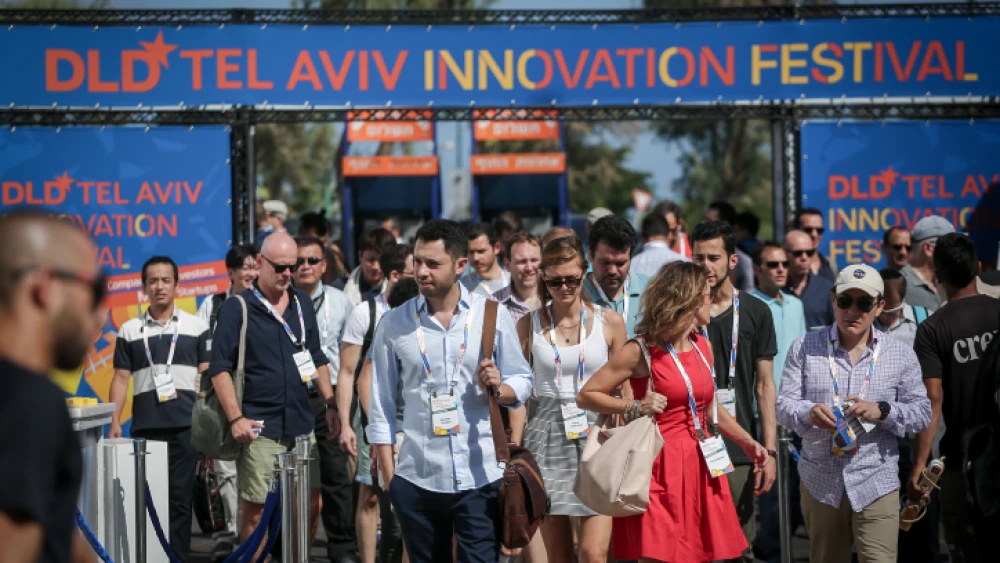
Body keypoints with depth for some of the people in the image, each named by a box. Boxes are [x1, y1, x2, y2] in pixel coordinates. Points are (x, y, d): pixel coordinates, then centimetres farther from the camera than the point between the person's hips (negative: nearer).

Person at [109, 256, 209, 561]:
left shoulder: (196, 327, 8)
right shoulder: (130, 330, 11)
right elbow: (121, 378, 9)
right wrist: (114, 421, 0)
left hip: (186, 425, -1)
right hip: (145, 428, 1)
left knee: (180, 498, -1)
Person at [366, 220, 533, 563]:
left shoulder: (492, 315, 2)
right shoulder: (394, 325, 4)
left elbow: (522, 381, 7)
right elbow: (381, 405, 7)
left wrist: (497, 388, -16)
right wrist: (388, 476, 3)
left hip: (480, 477, -1)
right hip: (416, 480, 1)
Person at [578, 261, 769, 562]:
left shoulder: (702, 347, 11)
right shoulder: (641, 351, -9)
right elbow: (586, 396, -8)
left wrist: (747, 441, 24)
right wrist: (636, 407, -19)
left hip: (702, 467, 7)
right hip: (663, 468, -7)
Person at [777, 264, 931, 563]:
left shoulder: (900, 355, 4)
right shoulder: (805, 348, 4)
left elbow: (922, 412, 4)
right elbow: (784, 404, 0)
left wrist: (881, 411, -16)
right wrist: (808, 412, -24)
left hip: (876, 484, -1)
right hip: (819, 482, 2)